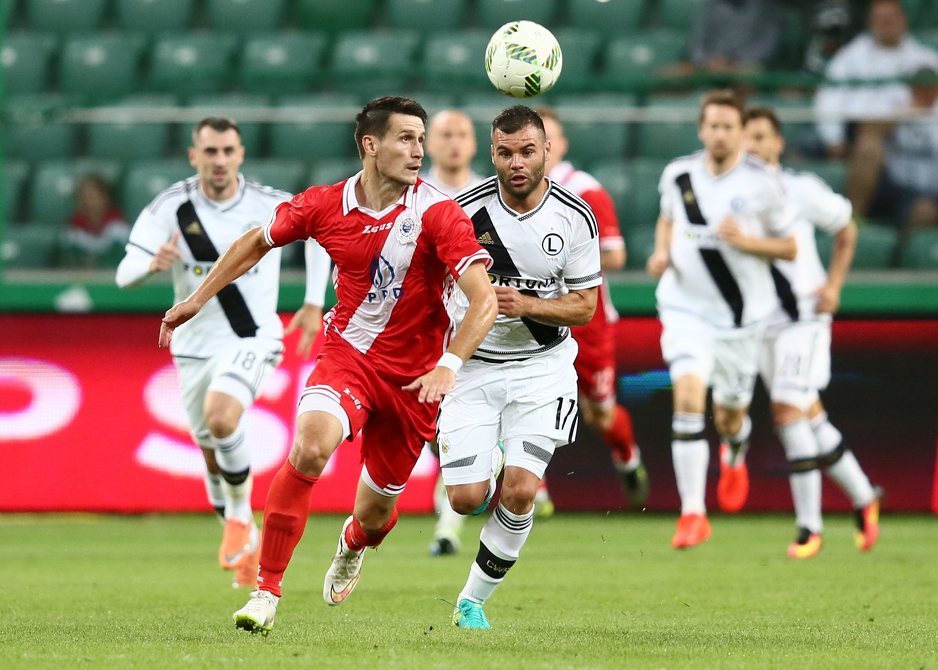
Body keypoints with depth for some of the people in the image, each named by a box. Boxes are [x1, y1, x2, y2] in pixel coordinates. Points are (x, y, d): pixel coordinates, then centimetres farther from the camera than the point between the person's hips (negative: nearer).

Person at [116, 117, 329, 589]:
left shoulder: (270, 206, -8)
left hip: (253, 339, -2)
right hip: (195, 347, 3)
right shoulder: (170, 208, -9)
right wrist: (153, 263, -38)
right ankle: (245, 539, 35)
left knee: (221, 417, -30)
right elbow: (125, 275, -15)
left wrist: (313, 305, 7)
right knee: (214, 460, 10)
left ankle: (240, 512, -7)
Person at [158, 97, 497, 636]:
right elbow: (258, 242, 14)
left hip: (412, 376, 0)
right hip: (347, 354, 1)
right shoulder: (324, 206, -7)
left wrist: (449, 365, -37)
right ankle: (268, 590, -19)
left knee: (377, 511, 10)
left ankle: (354, 543, 53)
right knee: (310, 446, -30)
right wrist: (197, 299, 17)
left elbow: (485, 299, -22)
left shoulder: (437, 212, -16)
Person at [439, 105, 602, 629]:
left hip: (542, 365, 0)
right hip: (472, 364, 0)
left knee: (520, 491, -17)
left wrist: (527, 305, -19)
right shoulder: (466, 210, -9)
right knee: (466, 498, -8)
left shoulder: (576, 218, -7)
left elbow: (585, 306, -2)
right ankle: (486, 471, 31)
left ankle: (473, 601, 2)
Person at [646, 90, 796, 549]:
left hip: (742, 315, 0)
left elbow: (789, 247, -2)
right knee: (687, 399, -19)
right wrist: (662, 251, 0)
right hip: (686, 308, 1)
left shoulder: (761, 183, -9)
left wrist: (746, 241, -19)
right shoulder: (677, 175, -1)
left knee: (728, 415, 12)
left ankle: (735, 456, 53)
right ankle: (693, 515, -17)